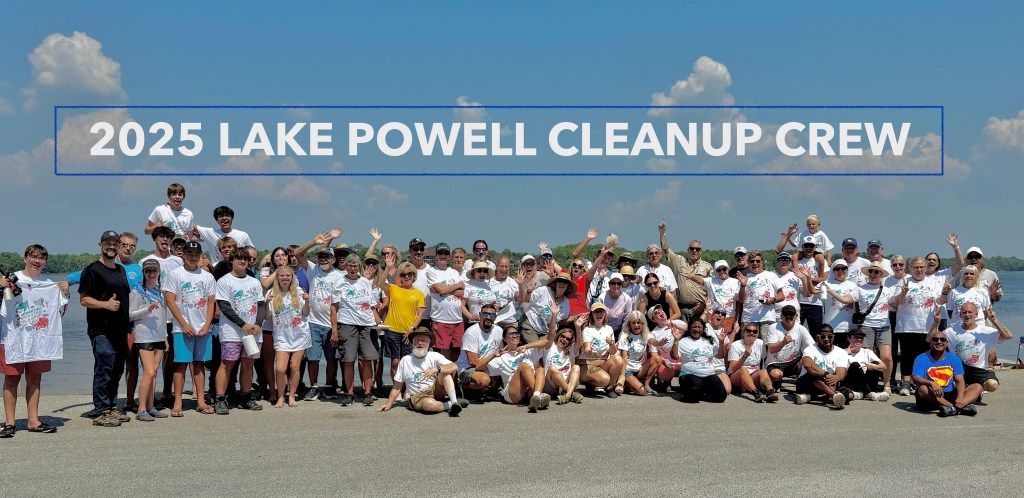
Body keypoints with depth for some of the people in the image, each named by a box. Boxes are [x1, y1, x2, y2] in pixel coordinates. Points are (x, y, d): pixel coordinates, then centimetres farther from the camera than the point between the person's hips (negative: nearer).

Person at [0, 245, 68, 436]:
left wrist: (65, 294, 3)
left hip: (40, 339, 3)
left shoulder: (51, 286, 11)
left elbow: (61, 310, 19)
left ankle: (33, 421, 14)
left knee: (35, 379, 8)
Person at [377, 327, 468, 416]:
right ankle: (450, 404, -11)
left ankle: (454, 402, -28)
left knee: (445, 371, -22)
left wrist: (436, 369, -30)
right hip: (417, 396, -2)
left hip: (436, 391, 2)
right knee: (429, 404, -38)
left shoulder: (435, 356, 2)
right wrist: (389, 404, -3)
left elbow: (454, 367, -14)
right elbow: (397, 387, 8)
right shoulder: (405, 360, 4)